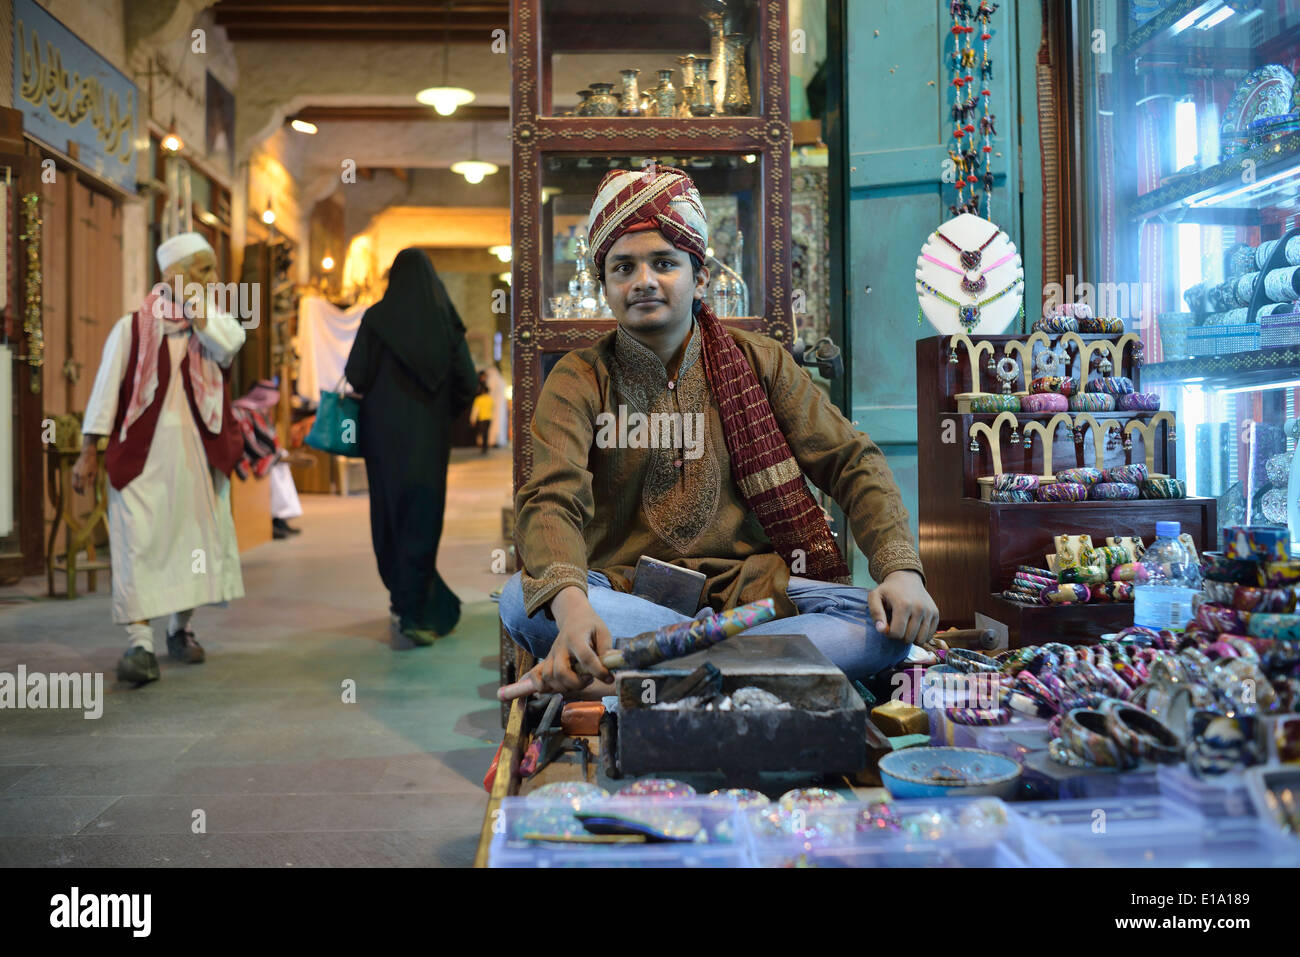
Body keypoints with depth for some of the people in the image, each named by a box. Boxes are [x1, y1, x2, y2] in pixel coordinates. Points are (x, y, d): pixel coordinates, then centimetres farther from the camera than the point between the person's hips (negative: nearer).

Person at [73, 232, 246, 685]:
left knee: (191, 541, 8)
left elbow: (231, 342, -15)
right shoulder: (132, 327, 3)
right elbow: (106, 389, 1)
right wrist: (89, 450, -4)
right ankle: (139, 644, -10)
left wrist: (191, 299, -6)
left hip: (195, 453, 3)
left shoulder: (211, 327, 10)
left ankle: (180, 630, 25)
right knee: (139, 545, -10)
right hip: (142, 454, -3)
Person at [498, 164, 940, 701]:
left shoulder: (759, 364, 10)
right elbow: (551, 500, -14)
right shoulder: (579, 380, 2)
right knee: (522, 598, -30)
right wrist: (571, 604, -36)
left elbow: (852, 462, 7)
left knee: (891, 625, -25)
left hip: (749, 587, 2)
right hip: (625, 593, -2)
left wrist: (902, 570, -12)